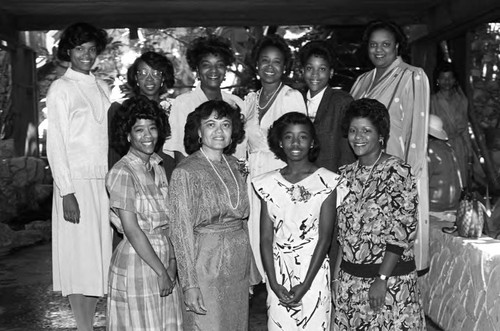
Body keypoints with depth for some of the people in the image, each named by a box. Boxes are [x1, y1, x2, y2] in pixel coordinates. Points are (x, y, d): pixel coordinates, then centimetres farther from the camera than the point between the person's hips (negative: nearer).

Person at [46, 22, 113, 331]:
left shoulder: (103, 88, 15)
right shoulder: (61, 88, -2)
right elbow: (55, 143, -7)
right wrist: (67, 192, -14)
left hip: (104, 182, 6)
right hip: (76, 182, -6)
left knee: (99, 256, 8)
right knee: (80, 259, -1)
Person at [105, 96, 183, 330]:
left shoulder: (158, 168, 7)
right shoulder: (123, 172, -14)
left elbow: (166, 222, 7)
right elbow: (131, 229, -17)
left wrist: (172, 263, -4)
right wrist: (160, 271, -14)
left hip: (162, 259, 7)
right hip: (136, 264, -7)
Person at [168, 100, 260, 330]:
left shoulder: (232, 164, 6)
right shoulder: (186, 172, -13)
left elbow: (241, 218, 11)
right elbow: (181, 232, -13)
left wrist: (250, 269, 10)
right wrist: (190, 284, -16)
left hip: (239, 263, 6)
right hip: (207, 263, -6)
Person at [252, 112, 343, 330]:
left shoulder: (325, 181, -5)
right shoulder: (269, 183, 2)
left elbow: (325, 237, -8)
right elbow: (266, 238, 1)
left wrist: (305, 284, -12)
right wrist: (274, 283, -8)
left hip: (313, 271, -2)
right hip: (278, 273, 2)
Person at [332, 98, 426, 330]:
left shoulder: (397, 172, -12)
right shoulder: (347, 174, 6)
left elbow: (403, 231, -15)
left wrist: (381, 280, -16)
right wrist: (336, 275, 8)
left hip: (391, 279, -5)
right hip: (349, 277, 5)